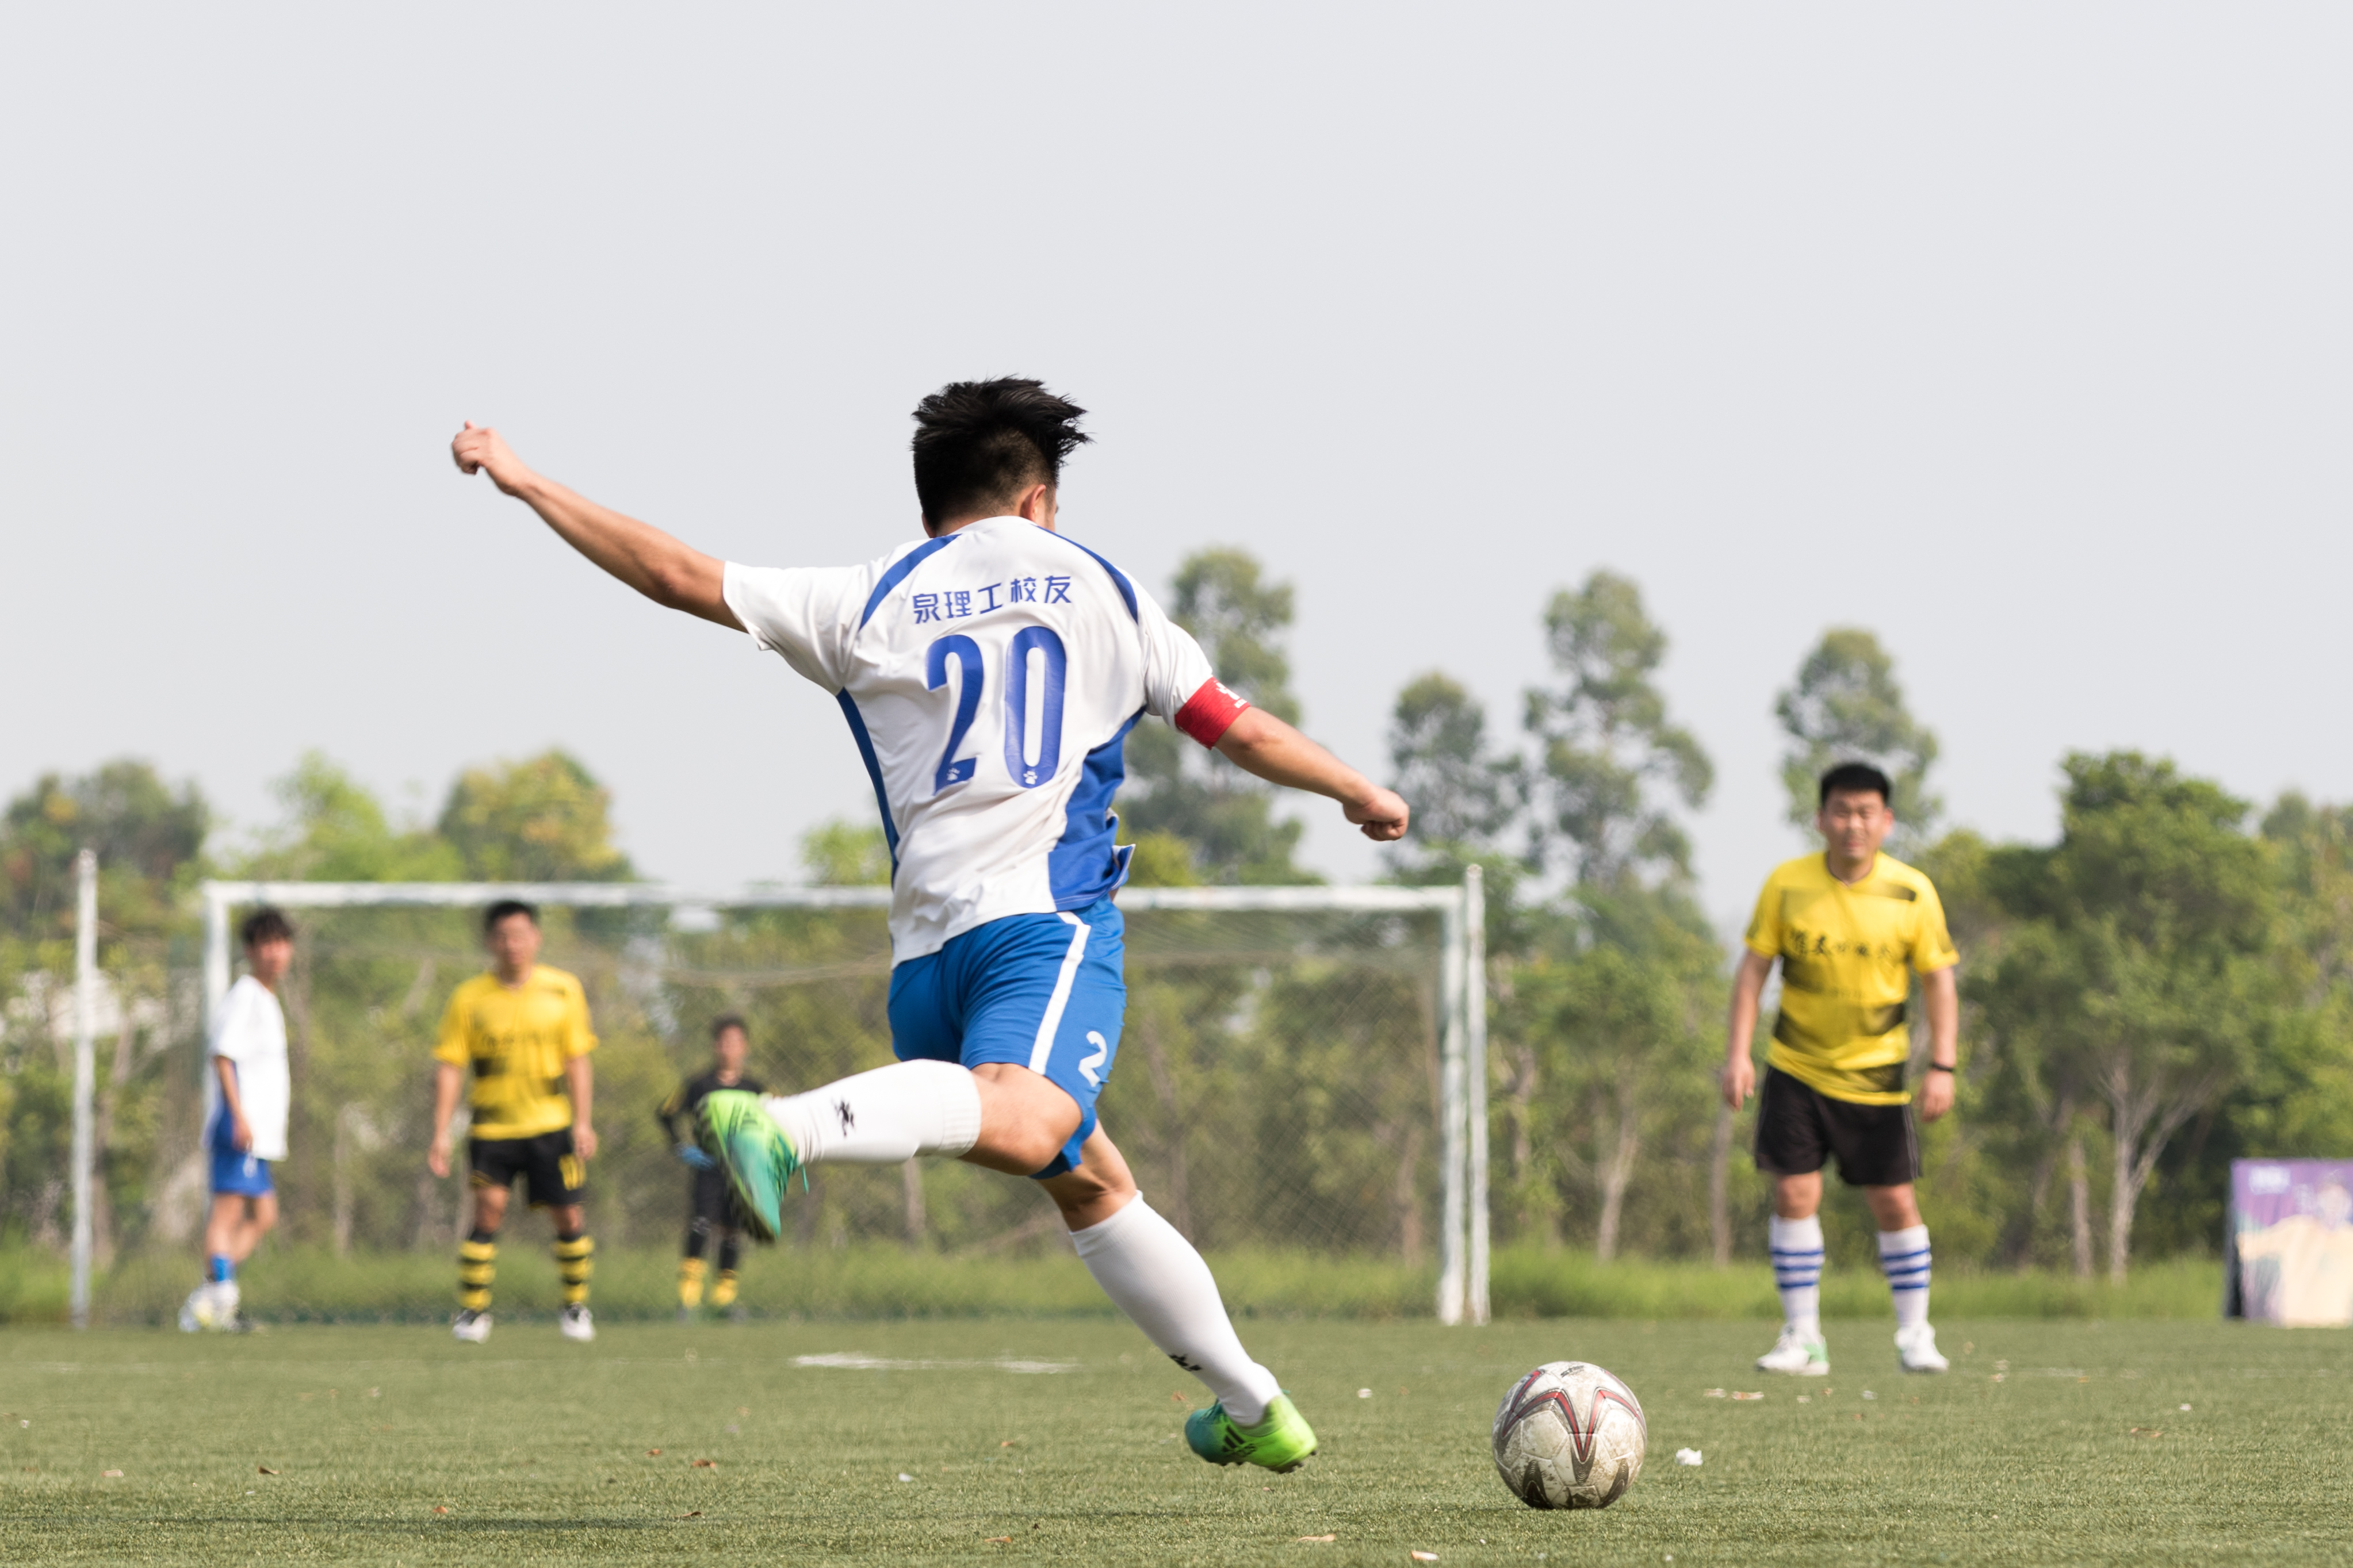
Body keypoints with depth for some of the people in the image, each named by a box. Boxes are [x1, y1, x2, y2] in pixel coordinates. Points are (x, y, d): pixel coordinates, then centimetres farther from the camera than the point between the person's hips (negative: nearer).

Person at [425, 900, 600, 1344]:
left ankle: (576, 1307, 20)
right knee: (489, 1212, -14)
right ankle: (472, 1311, -5)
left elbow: (577, 1060, 5)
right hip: (491, 1130, -1)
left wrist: (582, 1123, -2)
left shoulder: (564, 990, 0)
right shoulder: (469, 999, -4)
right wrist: (441, 1135, -9)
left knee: (568, 1218, 2)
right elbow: (449, 1066, -3)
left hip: (551, 1127, 1)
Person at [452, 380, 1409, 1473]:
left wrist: (524, 484, 20)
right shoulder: (1096, 588, 15)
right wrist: (1364, 796, 34)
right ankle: (789, 1127, -58)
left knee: (1092, 1184, 18)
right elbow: (1236, 729, 18)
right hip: (1049, 915, -4)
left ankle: (1250, 1402, 22)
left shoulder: (867, 604, 15)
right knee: (1023, 1125, -32)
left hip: (927, 944, 4)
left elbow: (678, 577, 10)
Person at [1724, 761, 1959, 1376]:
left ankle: (1915, 1333, 14)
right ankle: (1801, 1337, 1)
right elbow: (1754, 967, -1)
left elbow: (1937, 979, -1)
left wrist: (1941, 1066, -8)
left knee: (1894, 1202, 1)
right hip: (1795, 1068, 0)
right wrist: (1738, 1053, -9)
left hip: (1874, 1072, 0)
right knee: (1794, 1195, -7)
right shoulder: (1787, 885, -7)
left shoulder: (1912, 893, -8)